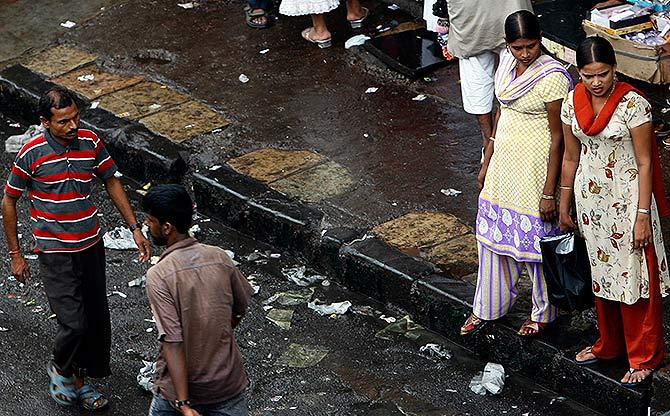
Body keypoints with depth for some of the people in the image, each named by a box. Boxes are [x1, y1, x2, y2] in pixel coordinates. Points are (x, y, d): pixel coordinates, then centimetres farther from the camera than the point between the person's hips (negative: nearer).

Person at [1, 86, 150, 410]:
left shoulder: (90, 142, -4)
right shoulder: (32, 154, -15)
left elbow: (111, 182, 11)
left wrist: (135, 229, 7)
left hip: (91, 246, 5)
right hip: (55, 253, -5)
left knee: (97, 320, 10)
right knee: (74, 324, -12)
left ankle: (79, 381, 30)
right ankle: (59, 368, 19)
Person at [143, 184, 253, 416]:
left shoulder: (158, 277, -19)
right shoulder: (219, 258, -5)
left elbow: (173, 343, -23)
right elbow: (240, 310, 10)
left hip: (180, 389, -3)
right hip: (228, 383, 3)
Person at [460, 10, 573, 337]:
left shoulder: (551, 77, -23)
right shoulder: (507, 62, -1)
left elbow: (558, 137, -19)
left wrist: (549, 193, -18)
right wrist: (487, 161, 16)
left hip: (535, 167, -7)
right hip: (504, 161, 7)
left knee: (536, 237, 8)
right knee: (495, 233, 17)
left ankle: (543, 314, 28)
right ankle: (488, 306, 35)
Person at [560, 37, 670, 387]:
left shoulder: (633, 104, -19)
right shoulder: (572, 103, -3)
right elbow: (570, 158, 8)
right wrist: (564, 207, 13)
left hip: (626, 200, -5)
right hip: (590, 198, 5)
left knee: (633, 276, 3)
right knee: (601, 273, 18)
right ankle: (609, 344, 36)